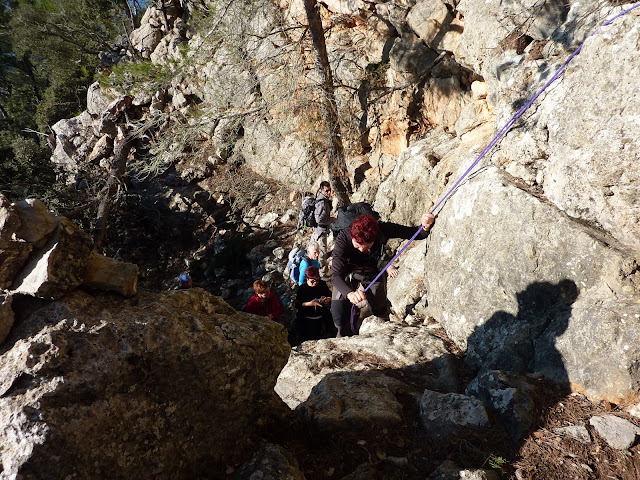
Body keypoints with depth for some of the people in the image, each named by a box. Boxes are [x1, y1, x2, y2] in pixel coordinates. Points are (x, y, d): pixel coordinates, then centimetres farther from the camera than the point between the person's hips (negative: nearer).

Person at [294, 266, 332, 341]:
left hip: (320, 318, 3)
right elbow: (297, 305, -16)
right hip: (306, 320, -3)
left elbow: (330, 295, 9)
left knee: (318, 339, 14)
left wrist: (328, 299, -14)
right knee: (307, 341, 3)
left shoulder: (322, 284, -4)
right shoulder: (302, 288, -11)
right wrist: (310, 303, -30)